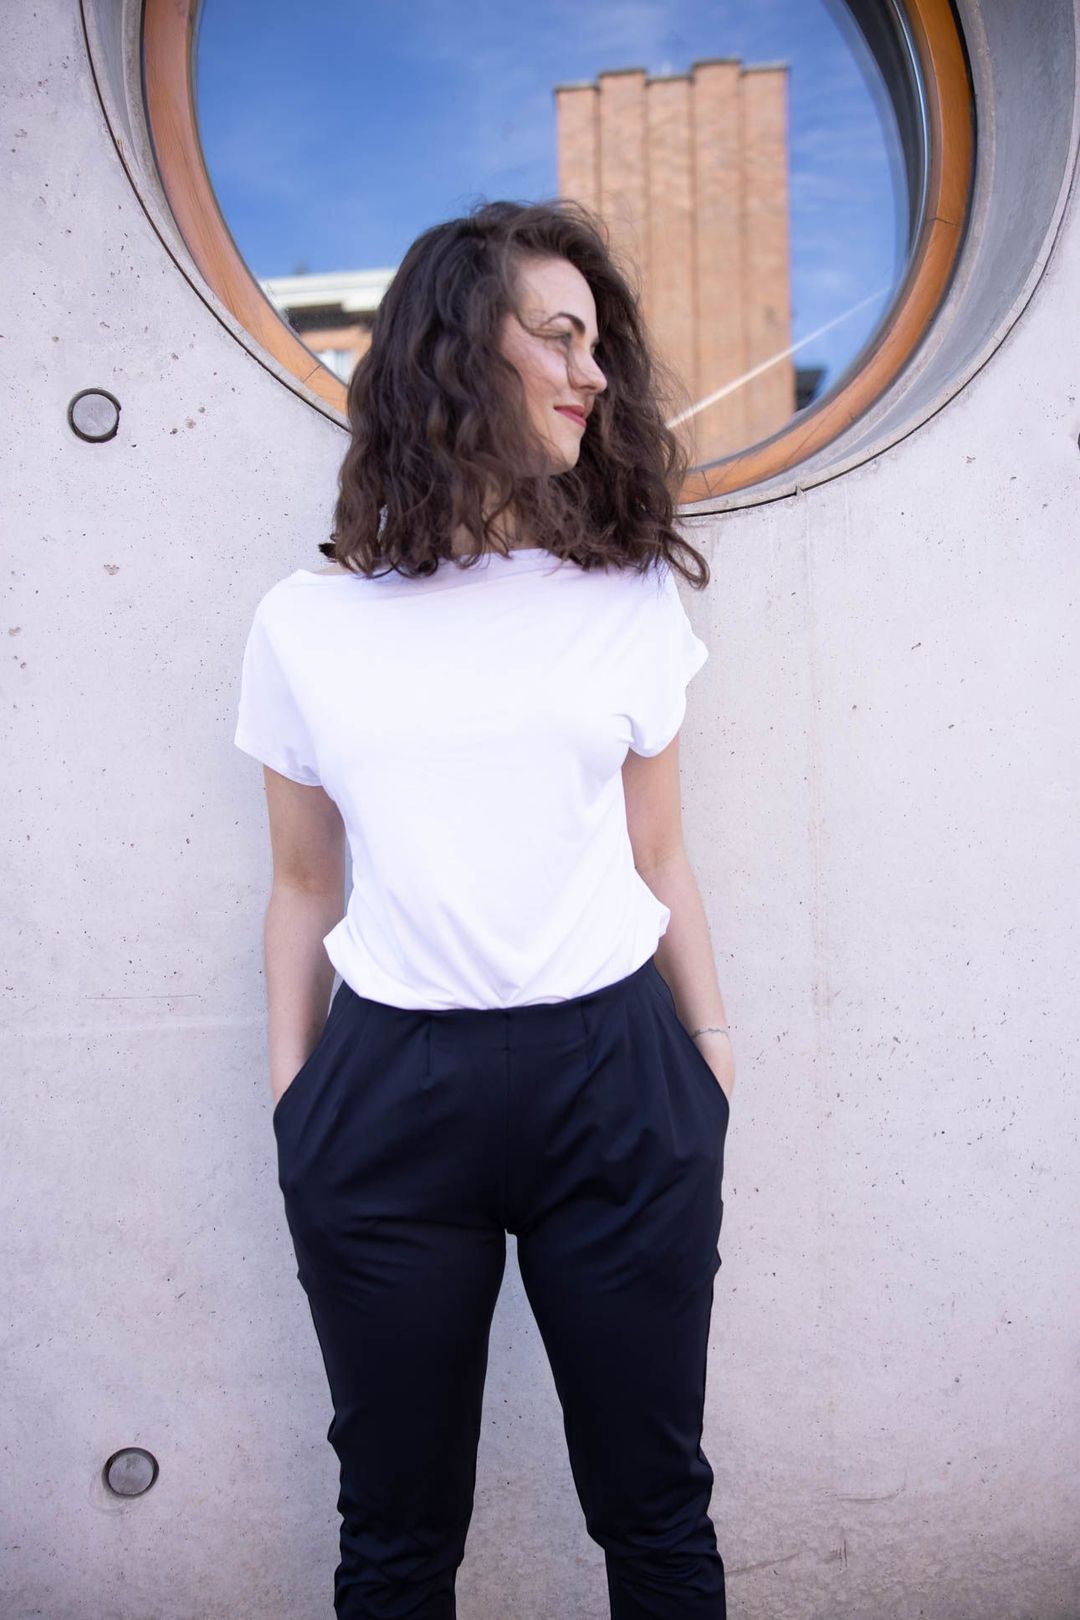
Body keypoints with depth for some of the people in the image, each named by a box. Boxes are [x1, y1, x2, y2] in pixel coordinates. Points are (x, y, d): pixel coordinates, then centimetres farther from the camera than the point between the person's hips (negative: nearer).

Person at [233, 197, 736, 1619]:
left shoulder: (633, 598, 7)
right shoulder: (310, 622, 4)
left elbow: (659, 862, 9)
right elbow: (305, 886, 8)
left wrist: (715, 1057, 7)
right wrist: (290, 1106, 5)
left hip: (615, 1078, 1)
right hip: (390, 1091, 0)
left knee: (655, 1506, 13)